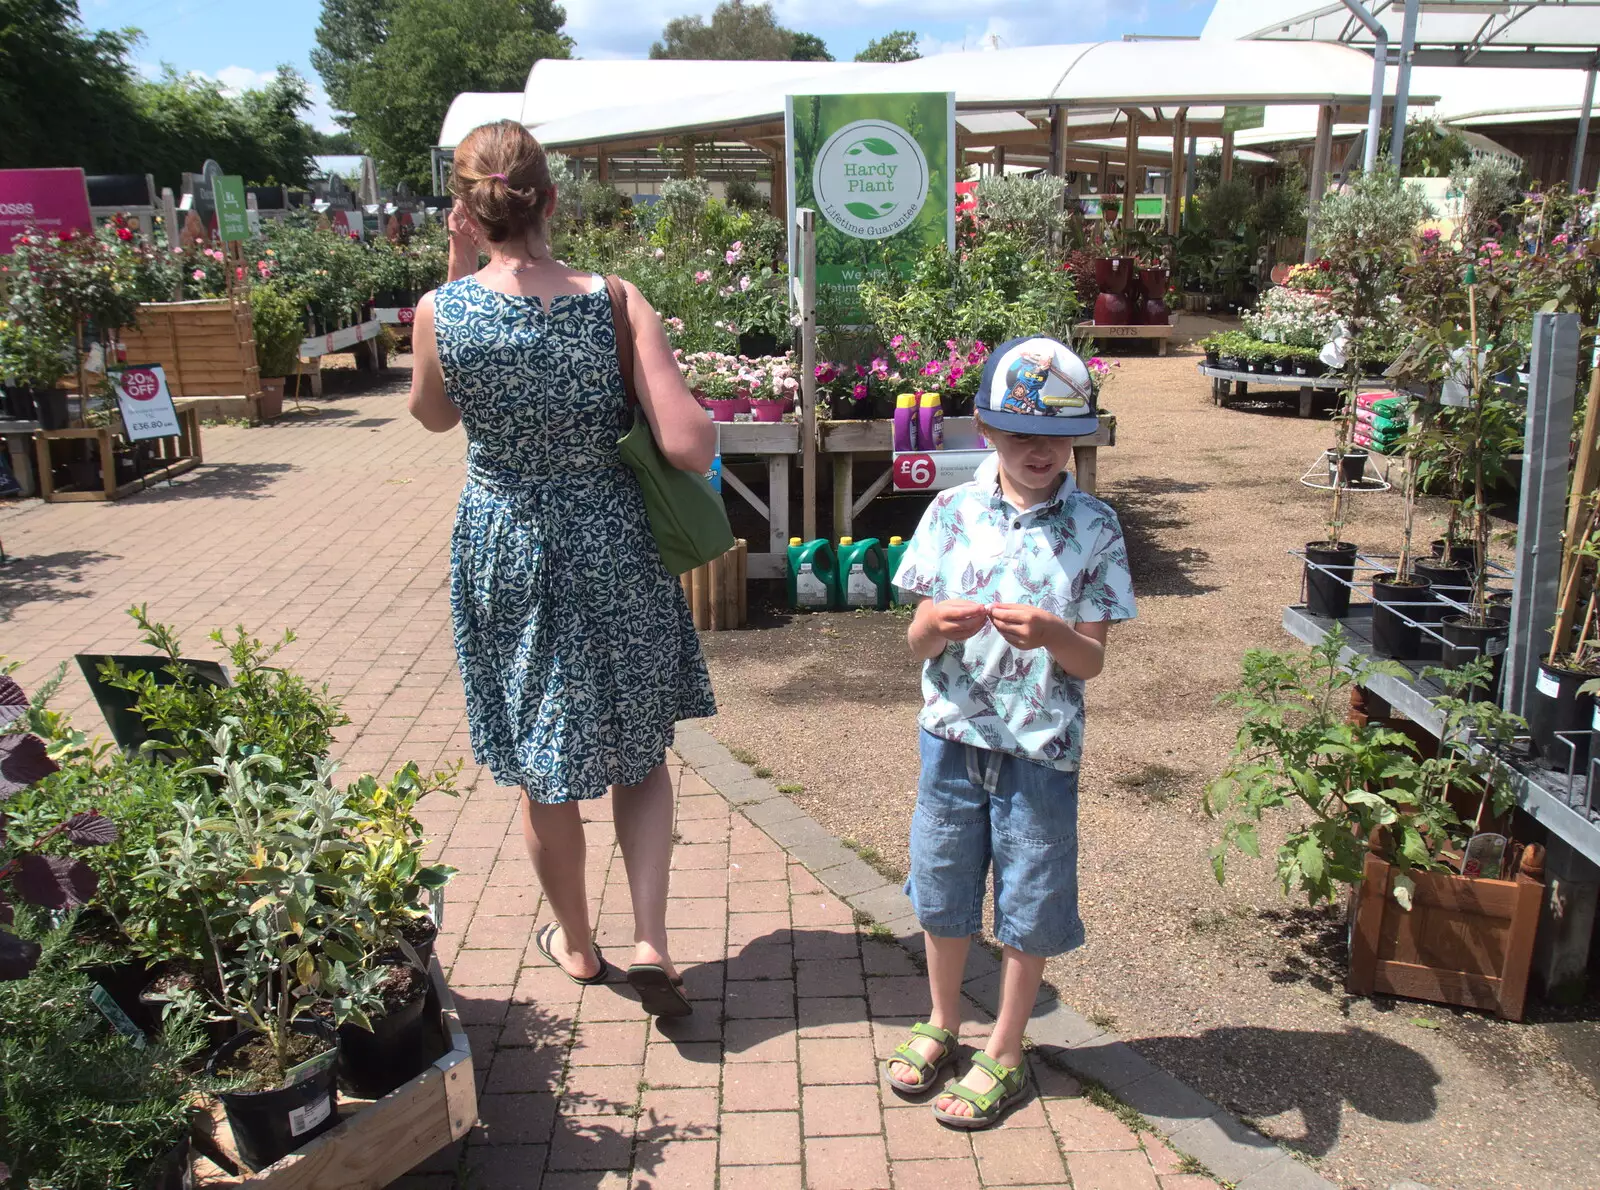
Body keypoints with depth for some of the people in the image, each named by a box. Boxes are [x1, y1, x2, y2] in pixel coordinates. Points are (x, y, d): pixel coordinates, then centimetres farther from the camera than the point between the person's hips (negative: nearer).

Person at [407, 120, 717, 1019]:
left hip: (506, 548, 1)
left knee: (542, 766, 18)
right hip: (614, 547, 0)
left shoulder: (441, 311, -13)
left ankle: (576, 943, 36)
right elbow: (690, 447, -22)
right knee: (640, 751, 20)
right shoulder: (614, 301, -16)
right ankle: (651, 942, 14)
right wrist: (700, 415, 1)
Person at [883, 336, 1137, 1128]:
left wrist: (1051, 635, -30)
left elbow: (1092, 660, -9)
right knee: (942, 891, 17)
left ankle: (1004, 1056, 32)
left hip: (1041, 747, -2)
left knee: (1027, 909, 11)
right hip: (953, 736, 2)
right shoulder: (951, 513, -3)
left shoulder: (1093, 528, -7)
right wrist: (935, 625, -25)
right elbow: (915, 643, -2)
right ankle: (941, 1025, 41)